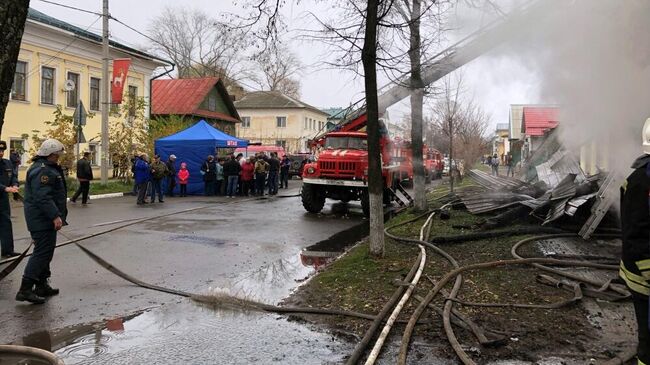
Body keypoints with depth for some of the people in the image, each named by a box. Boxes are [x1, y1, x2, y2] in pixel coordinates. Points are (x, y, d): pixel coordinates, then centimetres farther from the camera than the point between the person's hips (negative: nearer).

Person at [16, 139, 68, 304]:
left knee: (44, 252, 16)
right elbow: (43, 197, -26)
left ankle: (42, 286, 25)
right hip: (42, 219, -11)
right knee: (42, 252, -9)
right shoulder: (42, 170, -18)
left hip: (43, 219, 11)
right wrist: (55, 216, -27)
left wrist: (56, 215, 26)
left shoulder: (47, 168, 17)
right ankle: (25, 289, -7)